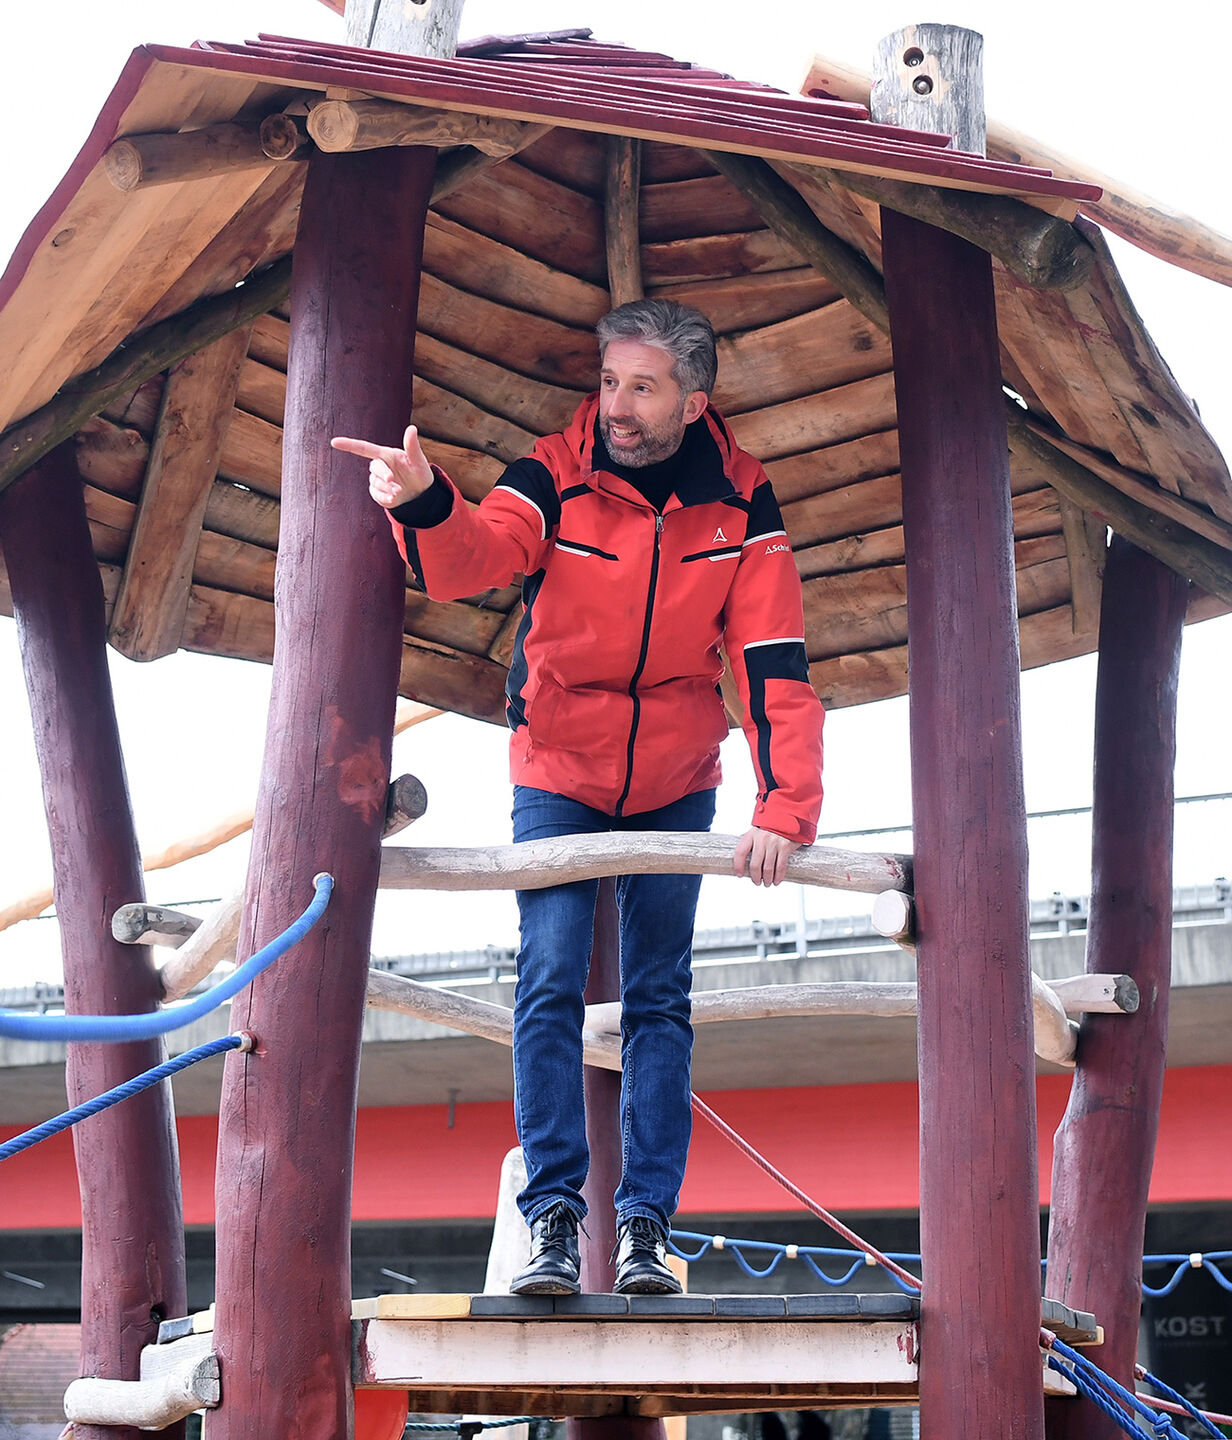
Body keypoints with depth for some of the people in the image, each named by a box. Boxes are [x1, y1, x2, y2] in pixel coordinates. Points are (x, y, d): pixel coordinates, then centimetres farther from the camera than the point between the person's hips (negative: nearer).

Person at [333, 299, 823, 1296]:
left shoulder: (740, 502, -10)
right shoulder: (557, 476, -13)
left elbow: (777, 666, -14)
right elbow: (470, 559, -30)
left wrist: (785, 806, -25)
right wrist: (423, 501, -54)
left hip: (675, 785, 1)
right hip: (559, 776, -1)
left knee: (659, 1000, 1)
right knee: (550, 989, -9)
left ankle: (646, 1224, 5)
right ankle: (552, 1215, -5)